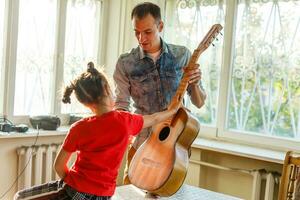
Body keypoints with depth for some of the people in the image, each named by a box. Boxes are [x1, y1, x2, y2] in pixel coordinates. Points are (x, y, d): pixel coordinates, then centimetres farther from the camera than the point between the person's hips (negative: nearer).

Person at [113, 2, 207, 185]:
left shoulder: (182, 55, -2)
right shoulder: (125, 63, -4)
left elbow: (199, 103, 1)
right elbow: (121, 105, -2)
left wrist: (195, 83, -19)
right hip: (142, 144, 0)